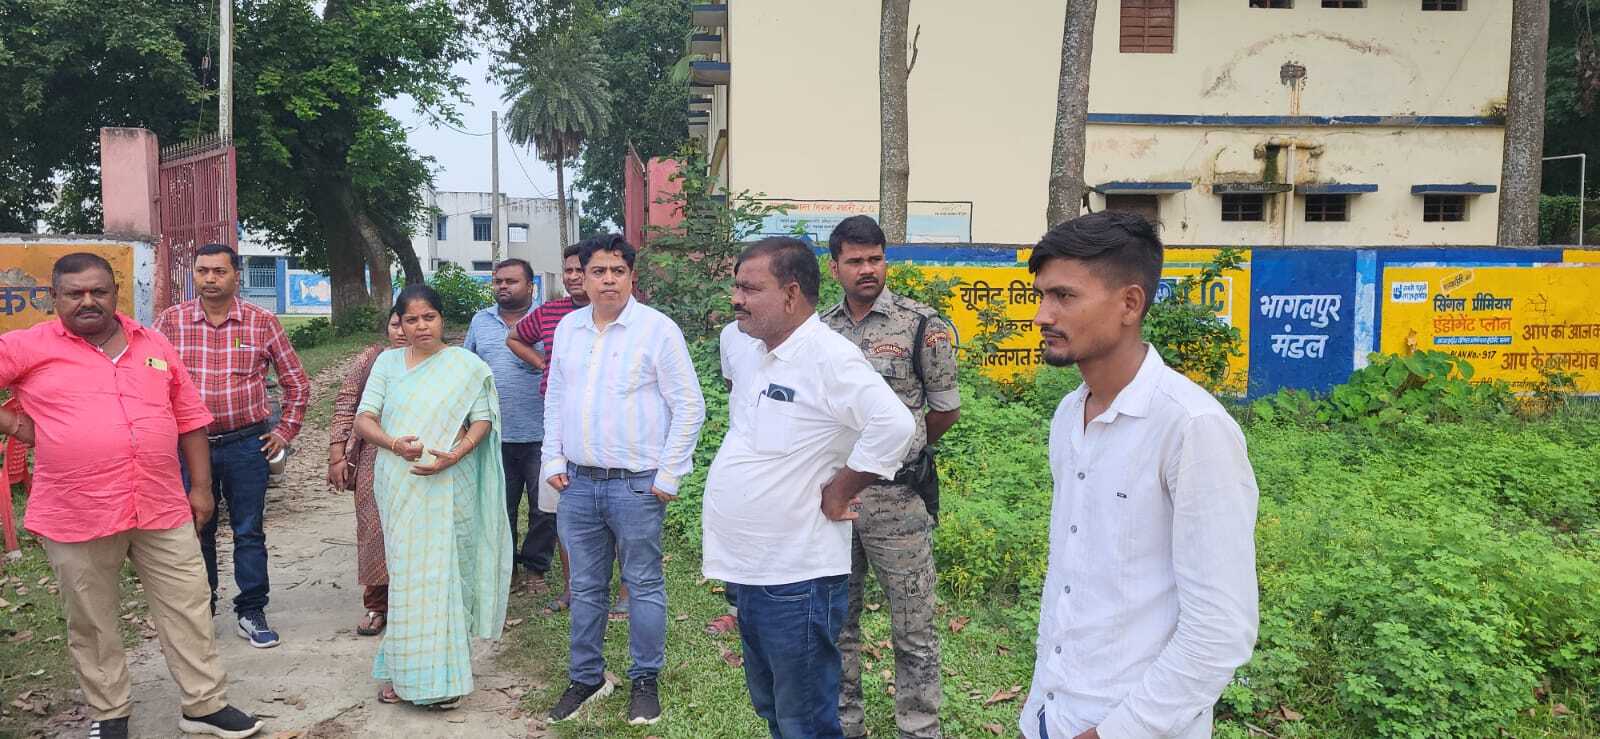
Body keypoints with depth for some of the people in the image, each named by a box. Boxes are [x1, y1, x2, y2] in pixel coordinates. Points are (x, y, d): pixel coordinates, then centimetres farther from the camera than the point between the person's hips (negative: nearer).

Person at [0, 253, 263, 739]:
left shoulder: (154, 346, 7)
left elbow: (190, 419, 11)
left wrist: (201, 487, 8)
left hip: (162, 509, 2)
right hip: (76, 516, -2)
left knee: (187, 610, 7)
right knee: (93, 625, 12)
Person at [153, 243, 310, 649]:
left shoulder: (262, 321, -1)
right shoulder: (171, 320, 0)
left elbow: (296, 382, 6)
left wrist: (285, 431, 2)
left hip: (247, 444, -1)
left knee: (249, 531, 6)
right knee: (196, 531, 11)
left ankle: (252, 613, 17)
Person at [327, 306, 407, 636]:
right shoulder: (372, 359, 2)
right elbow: (345, 405, 3)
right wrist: (337, 454, -1)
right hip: (373, 458, 1)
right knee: (373, 528, 4)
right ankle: (376, 604, 17)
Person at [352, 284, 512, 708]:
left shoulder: (466, 365, 3)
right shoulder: (387, 363, 9)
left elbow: (483, 421, -2)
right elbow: (363, 420, 3)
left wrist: (454, 455, -19)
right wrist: (394, 444, -17)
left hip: (448, 486, -2)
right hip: (399, 486, 2)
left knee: (444, 571, -2)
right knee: (406, 572, 3)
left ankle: (438, 673, 8)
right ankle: (403, 671, 13)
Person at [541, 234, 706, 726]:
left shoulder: (657, 329, -8)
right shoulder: (568, 328, 9)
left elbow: (689, 407, -7)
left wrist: (668, 476, -9)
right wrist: (553, 460, 9)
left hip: (636, 484, -5)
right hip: (578, 483, 5)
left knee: (644, 585, 6)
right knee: (585, 587, 14)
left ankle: (645, 682, 21)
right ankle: (586, 678, 29)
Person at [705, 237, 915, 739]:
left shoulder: (830, 357, -21)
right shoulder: (741, 343, 5)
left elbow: (894, 425, -32)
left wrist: (836, 494, -20)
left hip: (795, 579, -8)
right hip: (744, 566, 9)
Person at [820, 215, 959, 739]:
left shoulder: (922, 326, -7)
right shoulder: (819, 330, 6)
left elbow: (946, 411, 1)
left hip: (896, 497, -4)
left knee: (913, 629, 4)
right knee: (837, 622, 16)